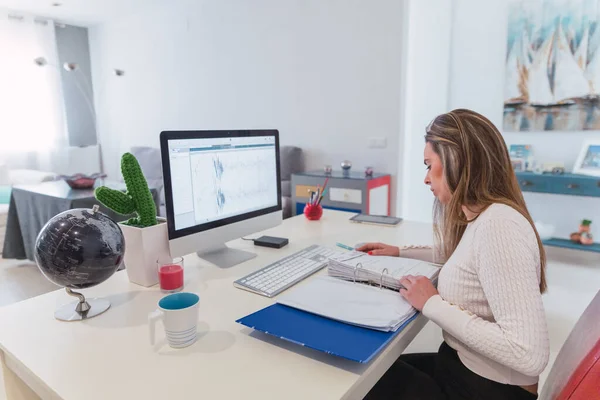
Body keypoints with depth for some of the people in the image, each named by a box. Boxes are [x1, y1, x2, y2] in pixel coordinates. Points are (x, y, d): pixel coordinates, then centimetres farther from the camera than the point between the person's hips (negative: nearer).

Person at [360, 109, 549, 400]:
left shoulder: (498, 224, -28)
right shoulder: (480, 217, 3)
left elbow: (530, 355, -32)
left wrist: (433, 304, -24)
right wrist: (401, 253, 17)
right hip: (464, 368, 8)